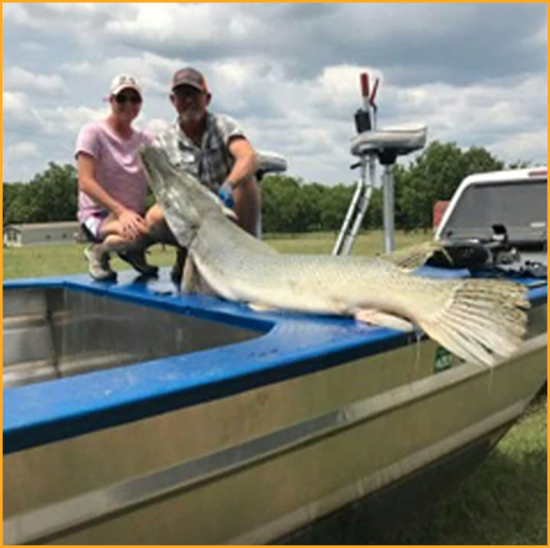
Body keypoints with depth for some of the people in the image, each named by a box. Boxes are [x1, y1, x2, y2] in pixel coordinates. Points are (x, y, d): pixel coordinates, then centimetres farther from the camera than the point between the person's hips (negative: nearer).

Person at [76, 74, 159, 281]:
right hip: (99, 216, -5)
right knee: (138, 233, -39)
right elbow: (86, 182, -14)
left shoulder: (146, 139, 11)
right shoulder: (93, 132, -4)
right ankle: (99, 250, -4)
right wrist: (120, 211, -28)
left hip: (135, 215, 5)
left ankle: (134, 252, 6)